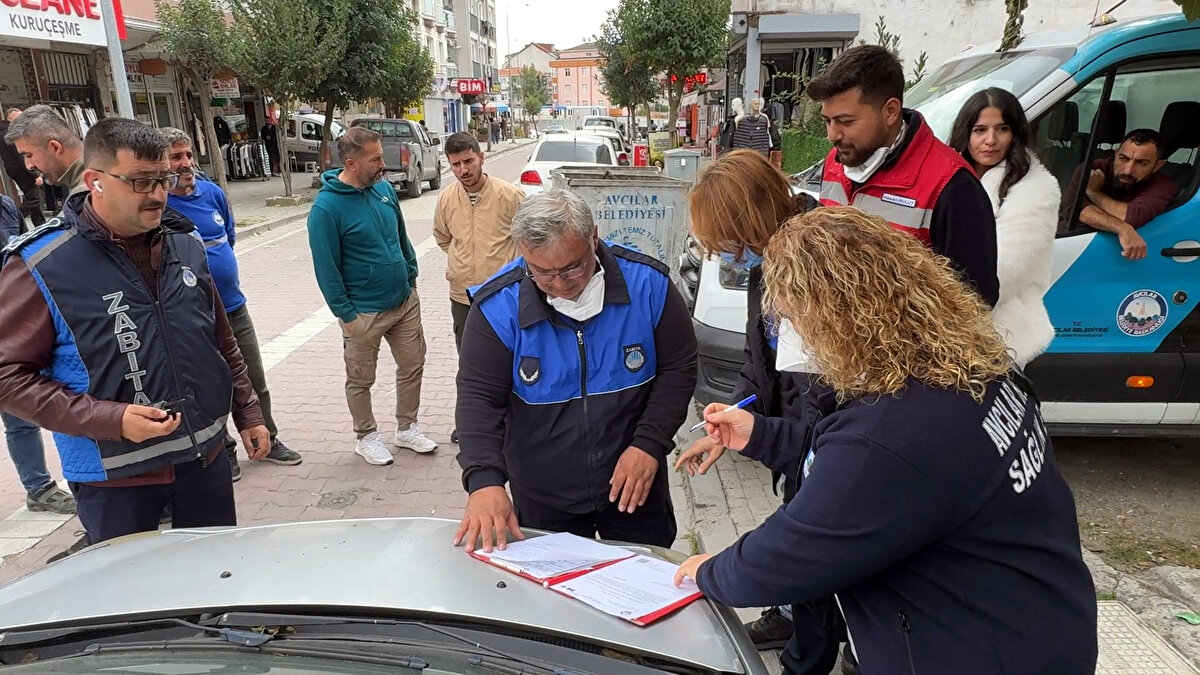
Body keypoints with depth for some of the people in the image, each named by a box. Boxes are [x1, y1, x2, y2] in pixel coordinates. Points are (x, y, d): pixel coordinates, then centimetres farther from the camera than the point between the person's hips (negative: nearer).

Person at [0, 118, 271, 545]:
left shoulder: (185, 244, 3)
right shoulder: (38, 266, -12)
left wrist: (247, 414, 13)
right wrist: (112, 420, -22)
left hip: (206, 457, 5)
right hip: (115, 478, -4)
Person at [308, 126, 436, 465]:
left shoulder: (384, 188, 1)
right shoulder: (326, 207, -18)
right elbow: (326, 268, -14)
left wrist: (411, 277, 12)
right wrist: (345, 314, -13)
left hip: (405, 301, 6)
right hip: (364, 312, -6)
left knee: (412, 366, 15)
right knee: (361, 380, 11)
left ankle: (407, 428, 33)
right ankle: (367, 437, 31)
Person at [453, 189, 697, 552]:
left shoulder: (647, 282, -15)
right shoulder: (498, 305, -17)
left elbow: (678, 369, -7)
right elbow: (479, 396, -16)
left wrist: (650, 443, -17)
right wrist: (484, 480, -30)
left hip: (634, 484, 1)